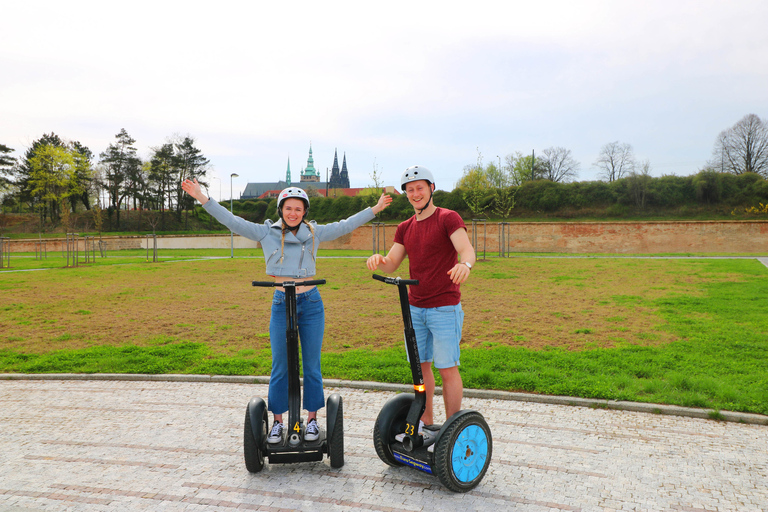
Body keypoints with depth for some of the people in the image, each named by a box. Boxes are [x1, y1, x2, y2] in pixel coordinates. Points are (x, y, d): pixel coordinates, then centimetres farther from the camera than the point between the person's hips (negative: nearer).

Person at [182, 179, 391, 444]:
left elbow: (345, 225, 10)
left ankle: (312, 419, 21)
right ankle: (278, 422, 19)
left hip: (311, 304, 1)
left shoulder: (314, 233, 6)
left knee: (312, 365, 7)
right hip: (281, 304, -1)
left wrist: (374, 209, 8)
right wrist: (203, 199, -8)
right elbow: (233, 221, -1)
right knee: (280, 367, 5)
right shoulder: (266, 233, 2)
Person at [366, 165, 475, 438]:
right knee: (420, 365, 11)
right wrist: (378, 260, -15)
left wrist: (464, 264, -43)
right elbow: (391, 265, 8)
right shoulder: (405, 228, 14)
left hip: (444, 308, -6)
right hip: (415, 308, 6)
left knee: (447, 369, -1)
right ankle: (426, 421, 25)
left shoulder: (448, 218, -5)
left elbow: (467, 249, -20)